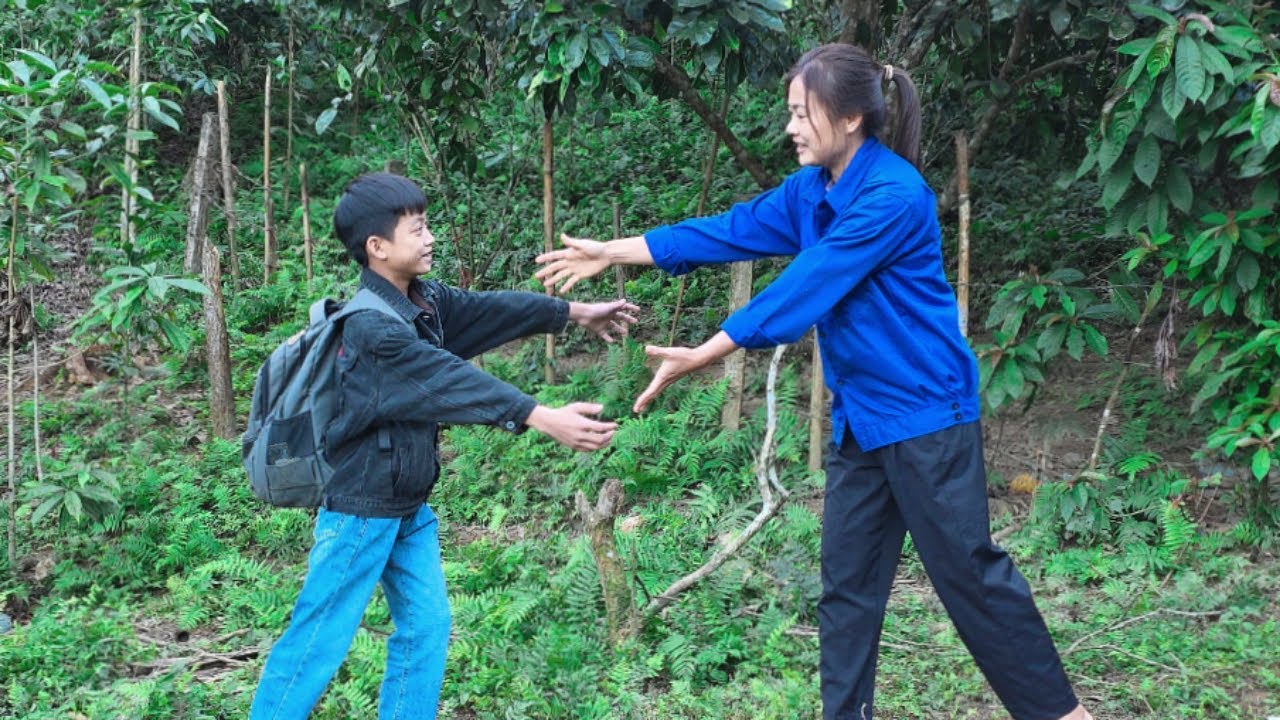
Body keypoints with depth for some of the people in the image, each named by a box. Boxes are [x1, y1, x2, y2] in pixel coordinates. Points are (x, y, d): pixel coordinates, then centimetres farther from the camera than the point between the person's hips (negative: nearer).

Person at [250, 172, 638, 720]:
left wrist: (577, 312, 10)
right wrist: (544, 419, -36)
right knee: (318, 643, 0)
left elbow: (491, 309, 9)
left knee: (426, 628, 11)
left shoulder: (424, 300, 3)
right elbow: (448, 381, -31)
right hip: (362, 508, -9)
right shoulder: (372, 326, -24)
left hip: (410, 507, 9)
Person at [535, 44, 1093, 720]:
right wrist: (612, 252, 11)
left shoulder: (893, 195, -21)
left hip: (925, 410, -8)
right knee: (847, 583, 11)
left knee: (970, 572, 0)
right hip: (860, 416, 8)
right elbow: (728, 230, 11)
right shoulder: (809, 190, 6)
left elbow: (804, 287, -23)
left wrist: (698, 357, -21)